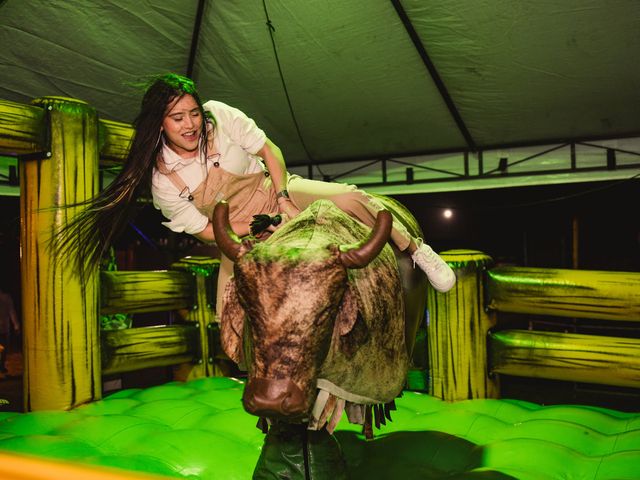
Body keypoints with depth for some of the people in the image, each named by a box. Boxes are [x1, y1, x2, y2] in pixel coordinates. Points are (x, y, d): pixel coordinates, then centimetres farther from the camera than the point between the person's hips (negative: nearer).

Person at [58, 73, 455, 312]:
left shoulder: (220, 116, -18)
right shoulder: (163, 180, -18)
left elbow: (270, 151, -8)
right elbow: (206, 230, -12)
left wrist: (284, 198, -19)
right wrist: (257, 229, -22)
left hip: (274, 192, 1)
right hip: (240, 233, 0)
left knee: (350, 198, -20)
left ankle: (417, 250, -1)